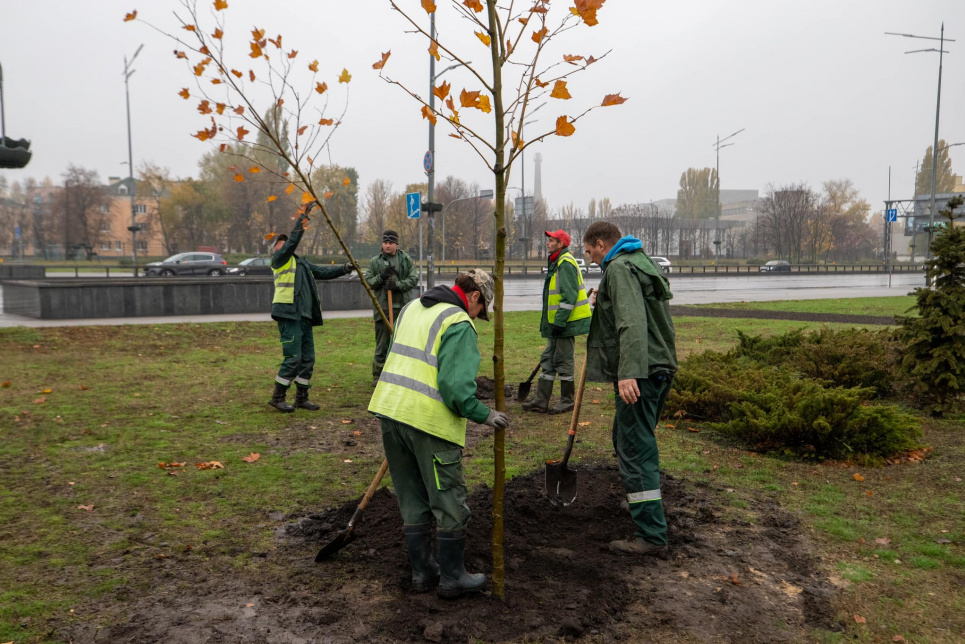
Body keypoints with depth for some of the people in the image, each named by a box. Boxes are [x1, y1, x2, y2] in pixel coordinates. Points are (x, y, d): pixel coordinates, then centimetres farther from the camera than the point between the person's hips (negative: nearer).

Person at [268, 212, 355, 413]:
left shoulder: (302, 263, 24)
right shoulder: (279, 260, 3)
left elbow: (323, 272, 19)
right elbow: (293, 240, -10)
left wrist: (344, 268, 5)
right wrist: (303, 217, -8)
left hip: (305, 317, 8)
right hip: (289, 315, -8)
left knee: (308, 359, 9)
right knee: (293, 358, -9)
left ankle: (302, 397, 20)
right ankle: (277, 397, 3)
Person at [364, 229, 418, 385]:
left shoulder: (406, 259, 6)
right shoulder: (375, 261, 7)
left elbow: (413, 278, 1)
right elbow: (367, 281, 5)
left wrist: (398, 285, -14)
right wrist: (381, 277, -12)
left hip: (404, 308, 1)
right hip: (383, 308, -1)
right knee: (382, 344, 2)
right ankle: (378, 376, 10)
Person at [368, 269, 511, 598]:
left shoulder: (411, 308, 16)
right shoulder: (459, 324, -11)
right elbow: (456, 386, -20)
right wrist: (484, 415, -8)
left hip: (389, 410, 8)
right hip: (429, 421, -8)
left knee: (413, 503, 19)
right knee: (450, 505, 9)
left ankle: (422, 572, 30)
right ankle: (452, 578, 21)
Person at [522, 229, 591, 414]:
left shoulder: (566, 263, -15)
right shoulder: (556, 263, 18)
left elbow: (569, 296, -22)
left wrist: (559, 322, -23)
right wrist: (548, 322, 24)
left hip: (566, 323, -10)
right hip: (557, 323, 10)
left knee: (563, 361, -1)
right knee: (548, 359, 11)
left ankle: (567, 401, 12)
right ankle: (541, 401, 16)